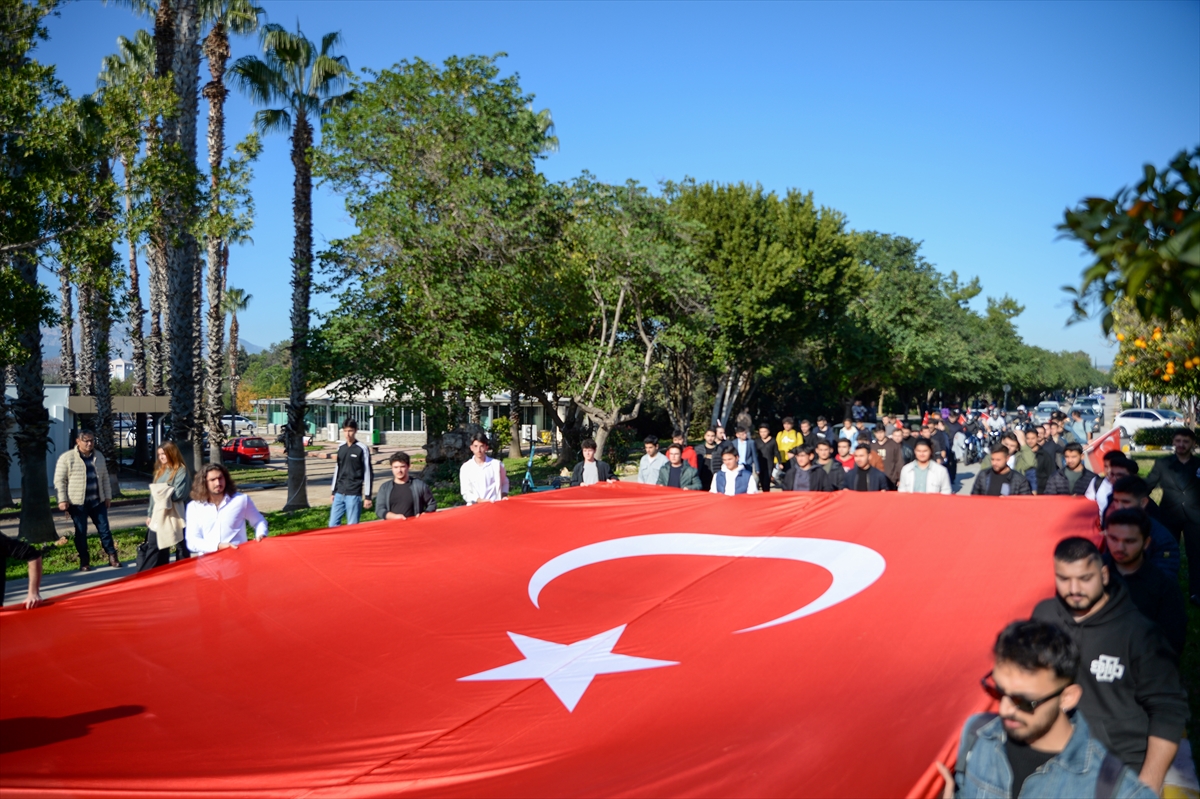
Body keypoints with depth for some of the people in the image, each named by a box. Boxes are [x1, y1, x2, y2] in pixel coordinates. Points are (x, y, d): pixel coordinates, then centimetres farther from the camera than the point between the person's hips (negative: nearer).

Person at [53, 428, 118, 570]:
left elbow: (105, 478, 16)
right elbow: (60, 480, -7)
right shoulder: (66, 457, -6)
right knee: (81, 532, 4)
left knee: (104, 529, 4)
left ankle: (112, 557, 9)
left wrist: (108, 496, 11)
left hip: (97, 501, 4)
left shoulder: (99, 456, 11)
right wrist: (62, 500, -12)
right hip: (77, 502, -4)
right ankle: (84, 561, 11)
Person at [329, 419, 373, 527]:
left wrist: (368, 496, -10)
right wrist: (333, 491, 18)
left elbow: (367, 473, -7)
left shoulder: (362, 449, -7)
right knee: (333, 525, 6)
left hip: (354, 494, -6)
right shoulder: (341, 448, 10)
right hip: (339, 494, 6)